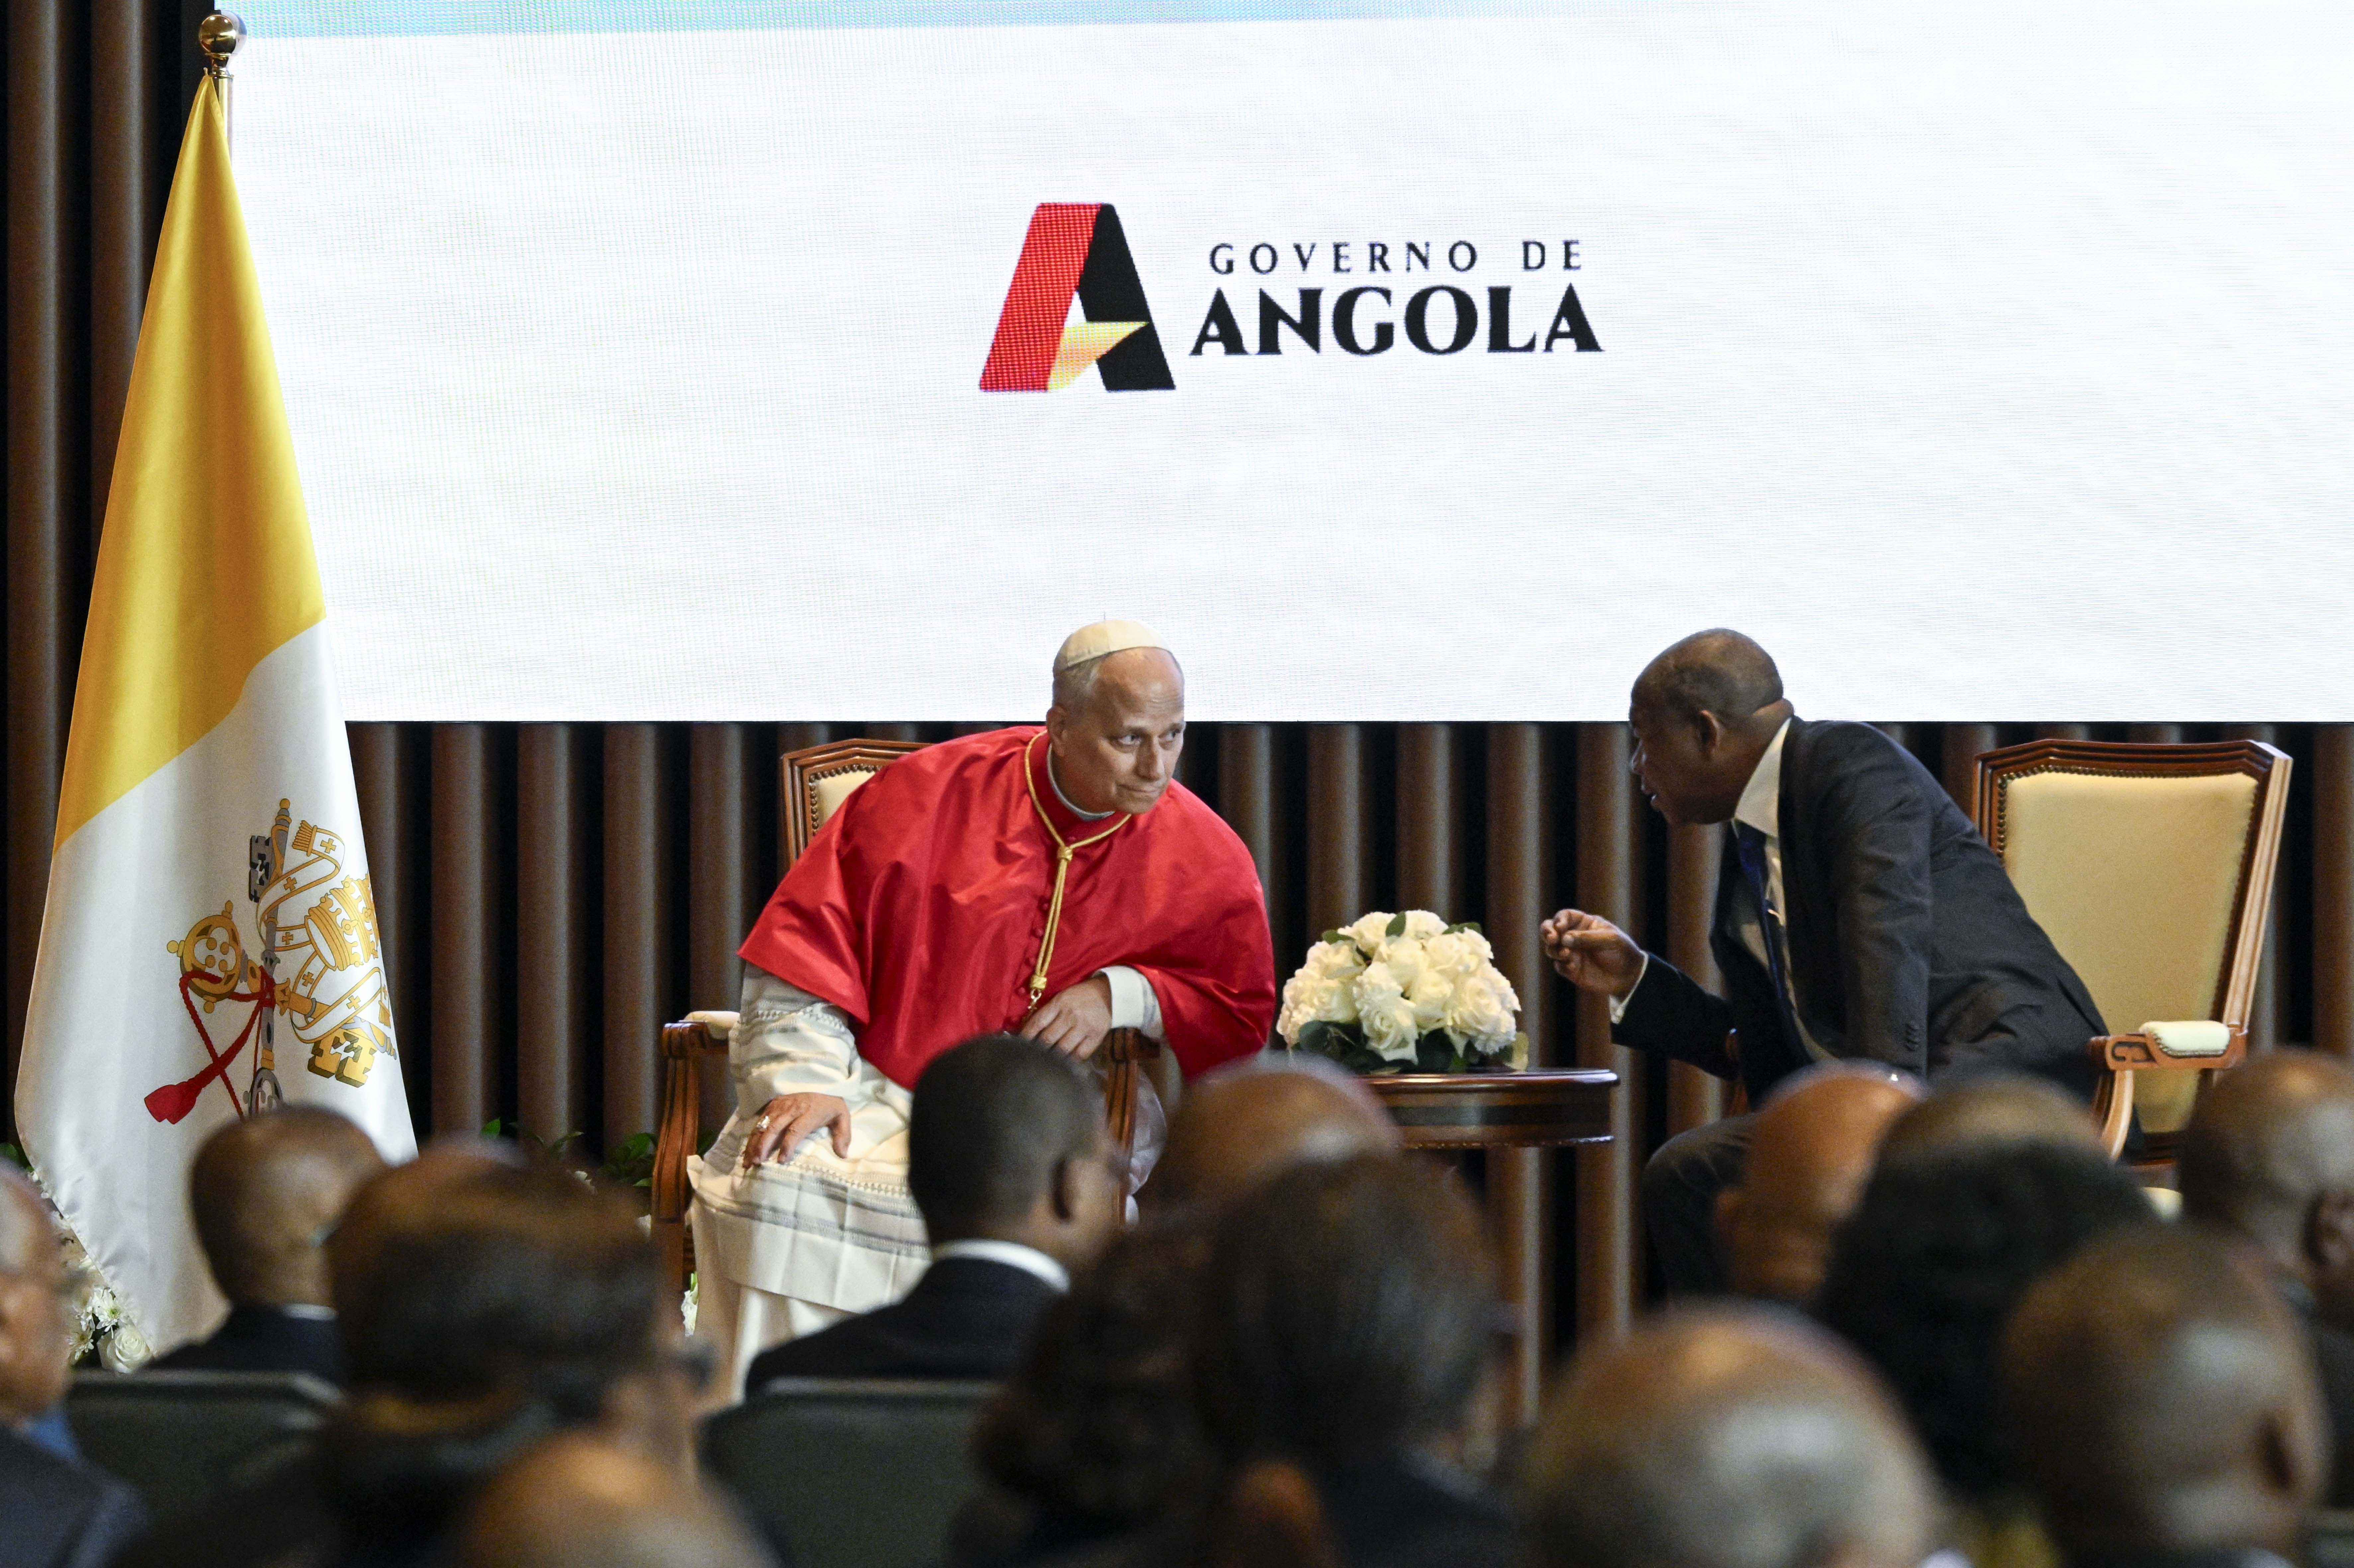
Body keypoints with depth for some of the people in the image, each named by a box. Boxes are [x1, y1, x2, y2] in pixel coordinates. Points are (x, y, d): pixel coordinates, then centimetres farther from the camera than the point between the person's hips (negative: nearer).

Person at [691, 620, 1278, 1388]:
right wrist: (806, 1082, -12)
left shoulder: (1205, 858, 3)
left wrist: (1122, 995, -8)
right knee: (779, 1184, -30)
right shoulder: (926, 796, -1)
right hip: (884, 1090, 0)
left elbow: (1243, 1014, 10)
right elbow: (806, 945, 2)